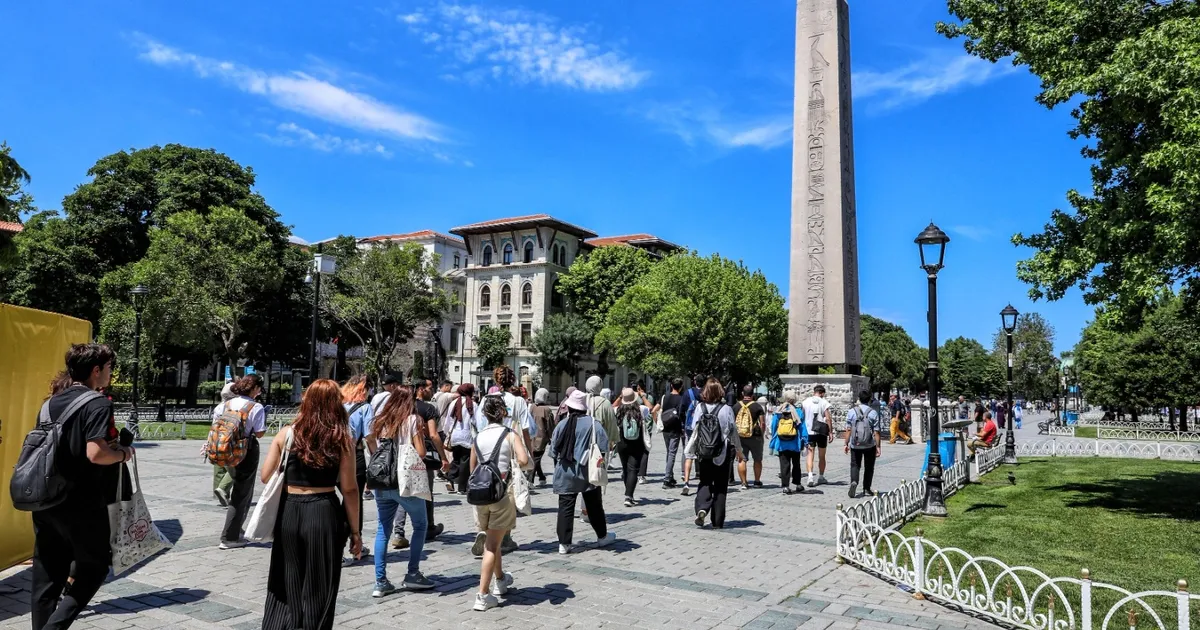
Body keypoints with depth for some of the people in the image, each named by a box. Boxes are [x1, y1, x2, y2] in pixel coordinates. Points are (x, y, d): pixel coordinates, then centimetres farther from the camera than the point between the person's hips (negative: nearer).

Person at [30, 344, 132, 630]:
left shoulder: (52, 402, 11)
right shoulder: (98, 403, -14)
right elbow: (96, 454, -25)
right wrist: (123, 453, -6)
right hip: (81, 504, -7)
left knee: (47, 575, 12)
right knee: (94, 567, 8)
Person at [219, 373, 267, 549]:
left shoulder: (228, 404, 4)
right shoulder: (256, 407, -14)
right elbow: (259, 433, -14)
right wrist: (264, 418, -1)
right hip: (247, 451, -7)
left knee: (238, 490, 22)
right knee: (242, 494, 3)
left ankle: (234, 530, 31)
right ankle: (229, 537, 4)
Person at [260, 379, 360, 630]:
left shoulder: (287, 433, 0)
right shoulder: (342, 438, -6)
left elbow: (266, 476, 1)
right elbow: (349, 489, -6)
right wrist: (355, 530, 1)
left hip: (288, 512, 2)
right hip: (324, 514, -2)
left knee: (285, 586, 18)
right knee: (318, 591, 11)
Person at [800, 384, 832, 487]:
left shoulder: (805, 402, 3)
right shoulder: (824, 402, -4)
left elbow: (801, 417, 5)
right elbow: (828, 419, -8)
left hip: (809, 432, 1)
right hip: (821, 432, -1)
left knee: (810, 455, -1)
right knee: (821, 456, 14)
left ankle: (810, 476, -19)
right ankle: (821, 477, 24)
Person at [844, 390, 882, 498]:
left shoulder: (851, 411, -4)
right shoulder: (873, 413, -7)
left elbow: (848, 430, -4)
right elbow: (876, 432, -7)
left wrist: (846, 443, 4)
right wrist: (878, 446, -1)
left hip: (855, 445, 0)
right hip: (870, 445, 0)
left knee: (855, 465, 10)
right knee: (869, 467, 15)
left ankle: (854, 482, -16)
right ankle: (866, 489, 18)